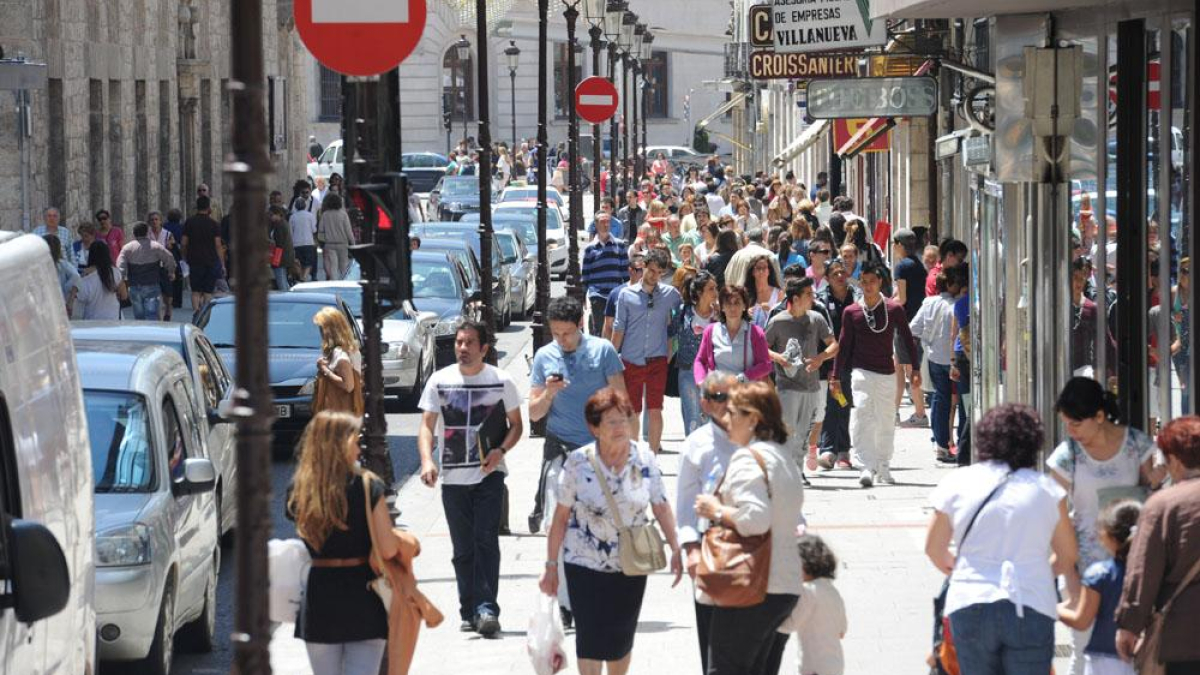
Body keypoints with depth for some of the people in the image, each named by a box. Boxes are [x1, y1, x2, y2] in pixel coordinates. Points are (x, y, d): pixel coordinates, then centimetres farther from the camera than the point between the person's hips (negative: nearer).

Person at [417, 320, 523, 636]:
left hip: (489, 474, -2)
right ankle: (469, 612, 16)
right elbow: (427, 426, 2)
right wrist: (427, 460, -16)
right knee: (462, 548, 7)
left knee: (486, 540, -14)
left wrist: (501, 450, -11)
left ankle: (486, 609, -17)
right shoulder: (439, 381, 4)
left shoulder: (502, 381, 1)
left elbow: (516, 424, 9)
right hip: (452, 477, 2)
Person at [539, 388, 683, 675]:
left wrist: (676, 549, -4)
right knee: (591, 639, -4)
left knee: (622, 639, 11)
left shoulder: (644, 459, -5)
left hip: (631, 565, 2)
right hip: (585, 565, -2)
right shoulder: (578, 462, -11)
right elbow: (561, 516, -5)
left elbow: (661, 506, 1)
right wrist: (551, 565, -3)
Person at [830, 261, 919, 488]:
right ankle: (868, 467, -21)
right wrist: (836, 377, 5)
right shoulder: (851, 312, 1)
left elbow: (908, 341, 6)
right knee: (861, 419, -17)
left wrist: (915, 370, 3)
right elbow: (843, 346, 6)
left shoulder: (894, 309, -1)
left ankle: (883, 468, 22)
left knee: (886, 422, 9)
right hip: (861, 372, -1)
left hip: (887, 373, 1)